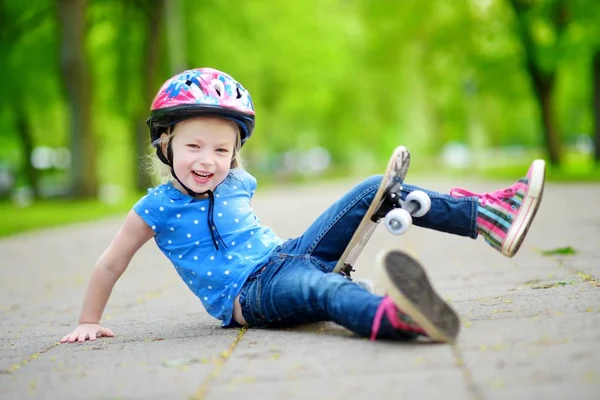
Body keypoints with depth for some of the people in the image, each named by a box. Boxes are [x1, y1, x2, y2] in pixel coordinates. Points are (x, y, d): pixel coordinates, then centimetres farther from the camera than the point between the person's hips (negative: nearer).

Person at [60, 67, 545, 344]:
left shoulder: (238, 183, 10)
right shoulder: (158, 207, -7)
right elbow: (110, 263, -1)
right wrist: (89, 323, 2)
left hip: (288, 255, 8)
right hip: (252, 295, -8)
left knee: (374, 190, -2)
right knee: (325, 288, -44)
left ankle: (487, 212, -8)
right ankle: (396, 316, -80)